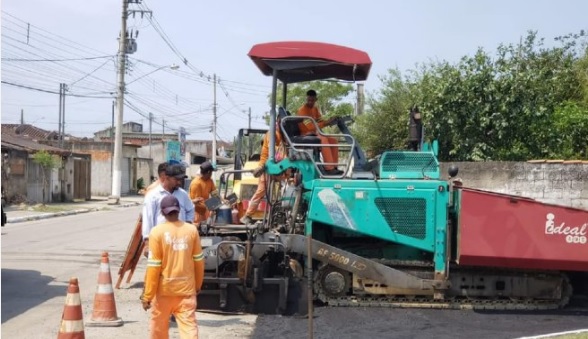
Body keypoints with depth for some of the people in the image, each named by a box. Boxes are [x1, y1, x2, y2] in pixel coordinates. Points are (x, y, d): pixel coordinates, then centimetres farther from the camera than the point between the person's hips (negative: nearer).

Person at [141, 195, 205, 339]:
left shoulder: (157, 232, -12)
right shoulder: (191, 230, -3)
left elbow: (153, 266, -12)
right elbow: (198, 261, 5)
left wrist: (147, 295, -6)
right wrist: (198, 284, 20)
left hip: (164, 288, -1)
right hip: (186, 287, 2)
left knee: (159, 326, 18)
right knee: (189, 325, -2)